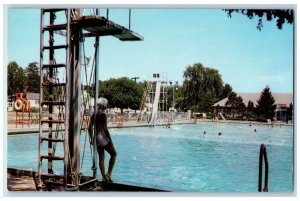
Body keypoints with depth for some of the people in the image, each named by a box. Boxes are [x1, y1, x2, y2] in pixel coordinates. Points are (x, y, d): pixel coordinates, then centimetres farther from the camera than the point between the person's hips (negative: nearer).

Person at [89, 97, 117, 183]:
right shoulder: (103, 115, -15)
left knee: (101, 158, 12)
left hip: (96, 138, 7)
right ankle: (109, 173, 4)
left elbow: (90, 128, 11)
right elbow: (105, 129, -20)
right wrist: (110, 139, -14)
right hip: (103, 137, -7)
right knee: (114, 154, 9)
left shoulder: (94, 115, 8)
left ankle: (104, 177, 16)